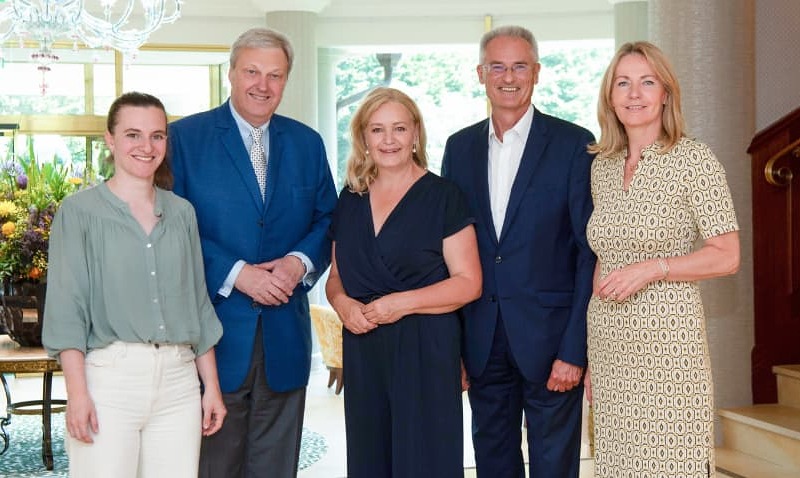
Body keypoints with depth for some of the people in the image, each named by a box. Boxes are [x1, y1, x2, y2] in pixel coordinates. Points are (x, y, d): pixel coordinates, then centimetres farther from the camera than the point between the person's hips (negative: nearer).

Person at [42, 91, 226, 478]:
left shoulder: (182, 213, 12)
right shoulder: (79, 211, 1)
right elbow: (66, 306, -4)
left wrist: (212, 386, 11)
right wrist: (77, 392, -12)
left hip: (179, 378, 4)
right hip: (109, 375, -3)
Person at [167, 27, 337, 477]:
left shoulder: (307, 143, 10)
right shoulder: (185, 136, -2)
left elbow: (327, 220, 12)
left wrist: (301, 261, -8)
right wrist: (235, 273, -16)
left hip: (286, 338, 4)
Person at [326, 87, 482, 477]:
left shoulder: (442, 196, -5)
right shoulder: (351, 199, 10)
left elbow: (469, 282, -8)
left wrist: (403, 303, -18)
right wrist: (341, 301, -5)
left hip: (425, 352, -4)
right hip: (362, 352, 4)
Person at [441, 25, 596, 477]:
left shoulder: (574, 144, -5)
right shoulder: (460, 147, 7)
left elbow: (591, 251, -8)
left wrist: (575, 348, -13)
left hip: (550, 336, -4)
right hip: (483, 341, 4)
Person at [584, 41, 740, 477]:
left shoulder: (693, 159, -6)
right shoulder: (602, 166, 10)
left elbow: (727, 256, -7)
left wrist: (653, 268, -19)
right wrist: (591, 355, 14)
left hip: (668, 340, -5)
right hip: (608, 343, 5)